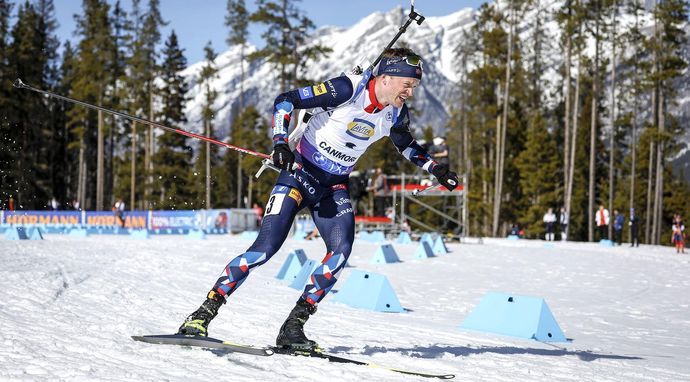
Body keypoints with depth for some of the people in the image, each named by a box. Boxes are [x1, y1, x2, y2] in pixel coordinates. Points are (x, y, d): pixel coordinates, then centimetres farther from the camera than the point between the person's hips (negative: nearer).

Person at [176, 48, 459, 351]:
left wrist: (435, 169, 15)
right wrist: (280, 142, -31)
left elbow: (405, 144, 23)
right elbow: (285, 101, -18)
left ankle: (293, 327, -11)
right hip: (301, 173, -5)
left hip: (334, 187, 5)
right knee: (266, 248, -16)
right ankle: (204, 313, -7)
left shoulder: (396, 113, 0)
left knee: (341, 251, -19)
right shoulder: (347, 89, -20)